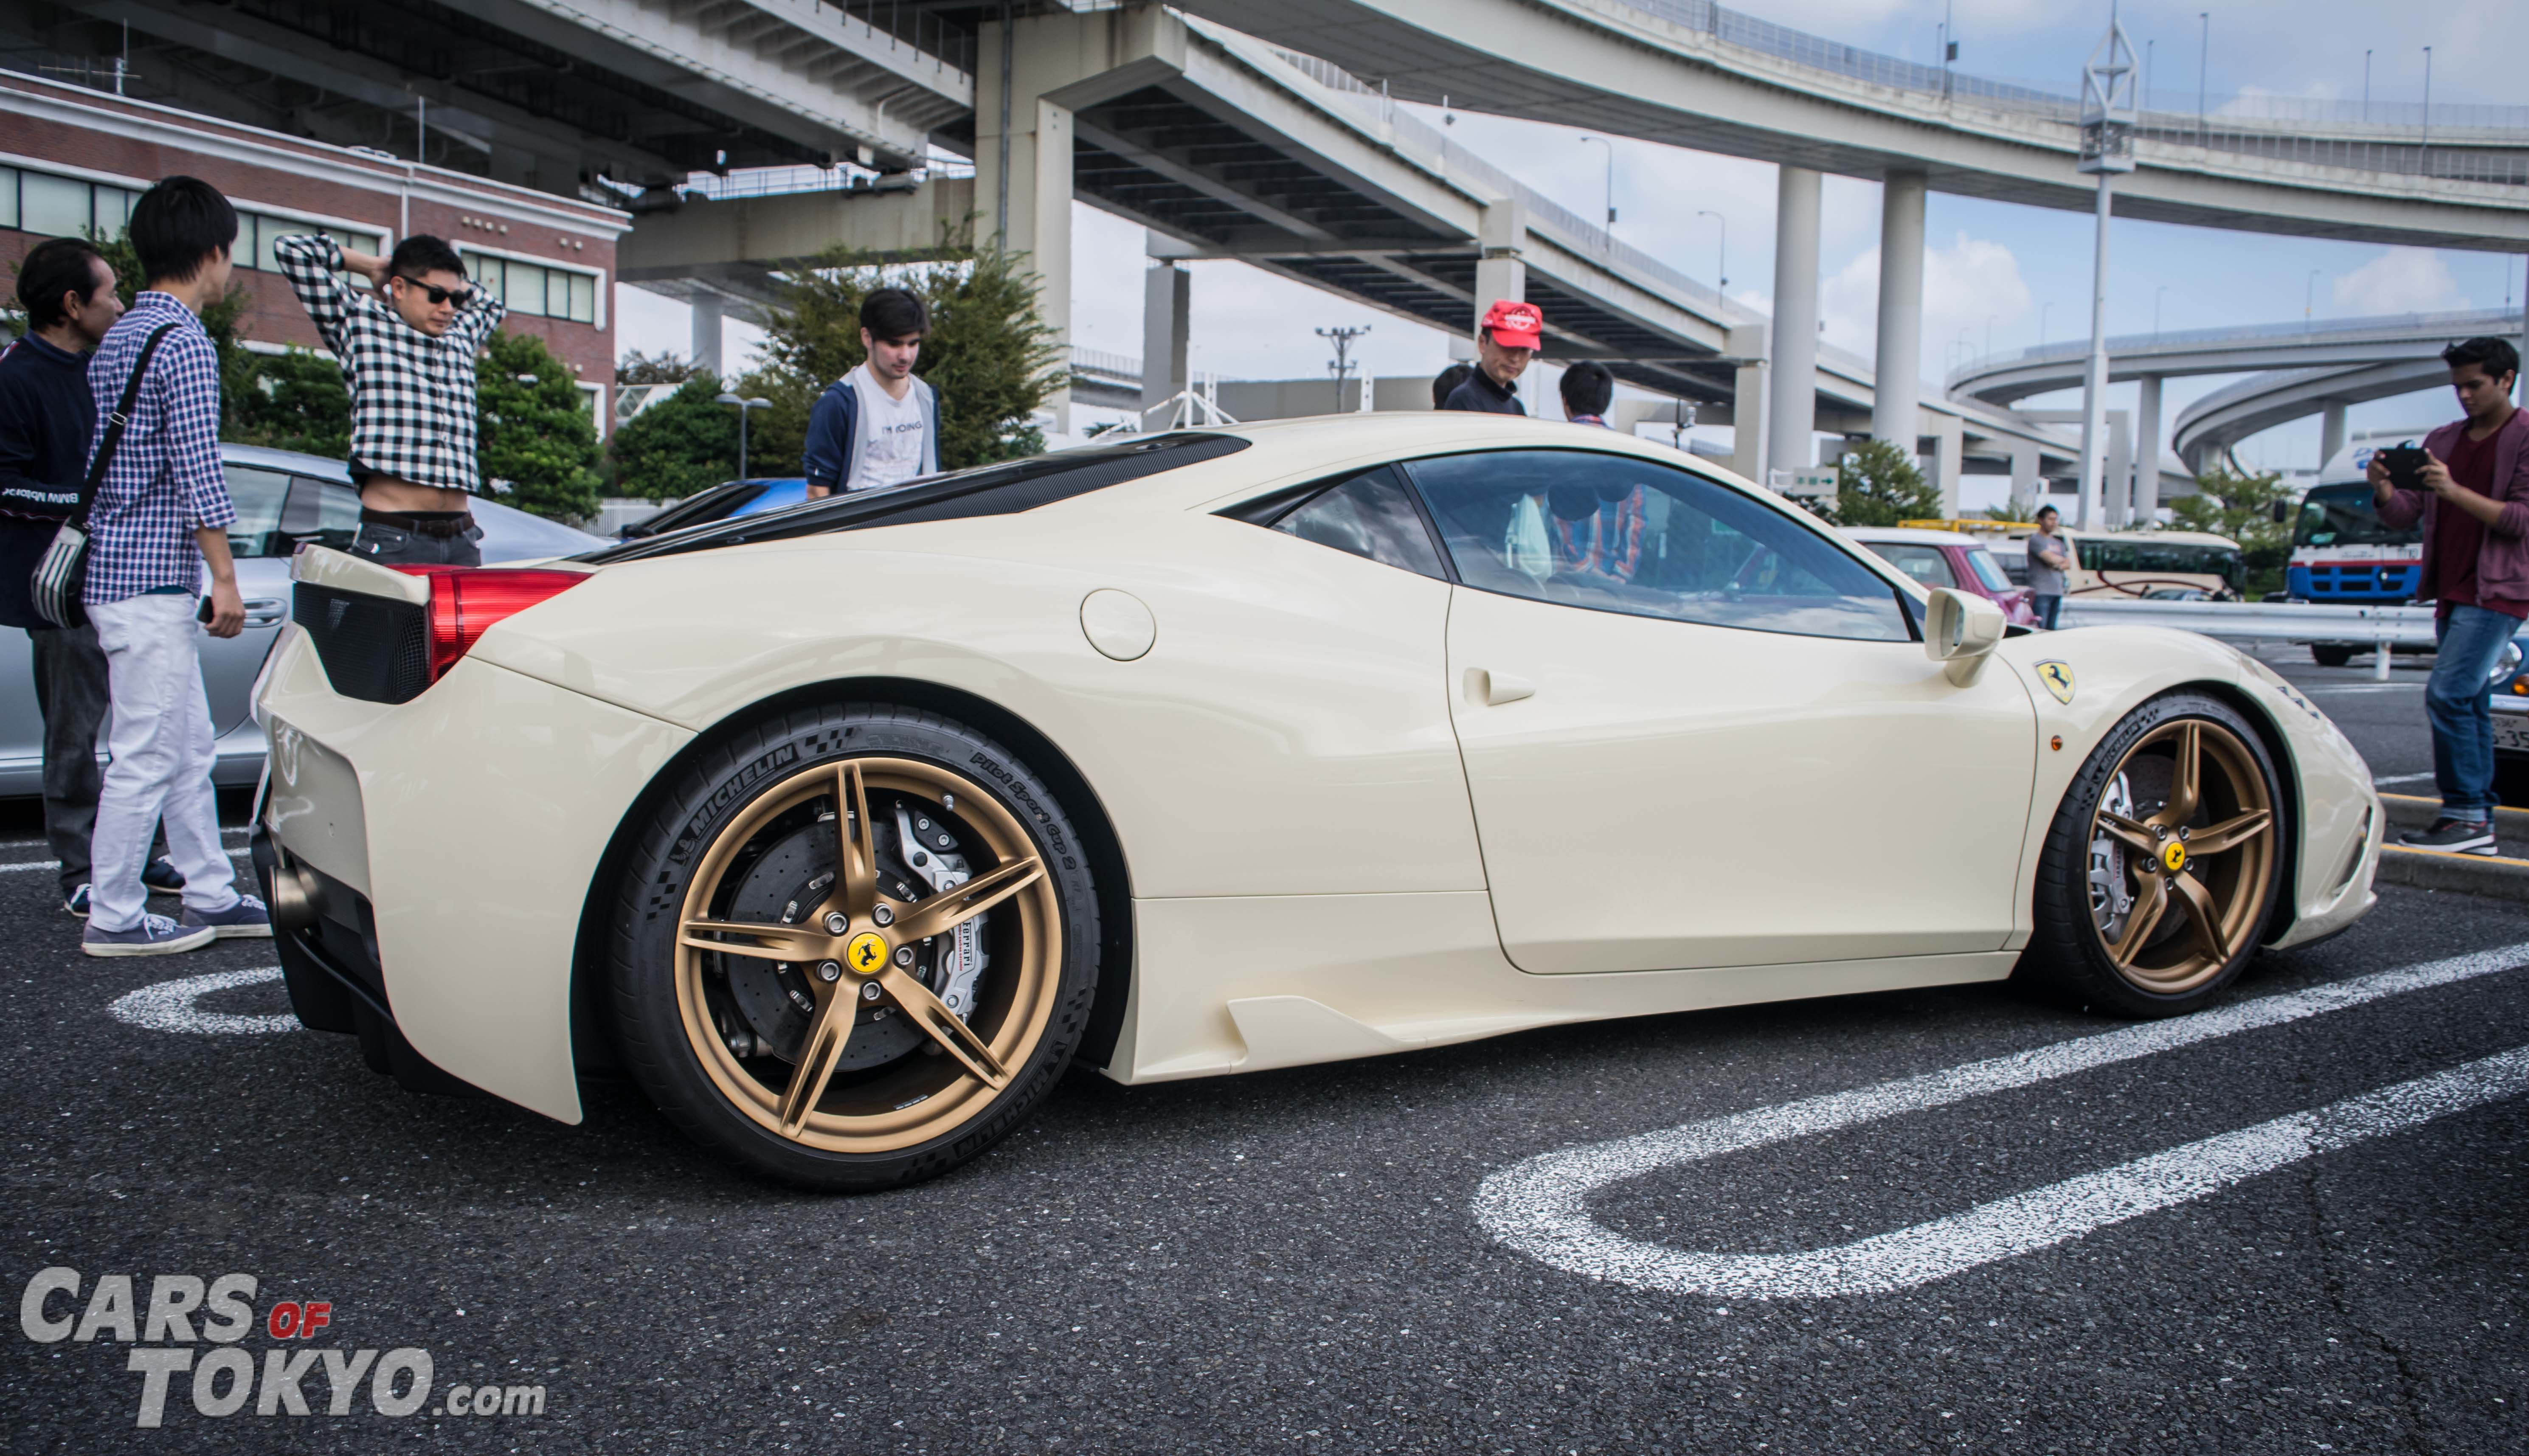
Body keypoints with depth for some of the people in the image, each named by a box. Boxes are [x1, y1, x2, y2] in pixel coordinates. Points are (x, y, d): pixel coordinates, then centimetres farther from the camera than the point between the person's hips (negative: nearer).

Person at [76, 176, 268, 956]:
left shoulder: (118, 337, 17)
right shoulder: (184, 342, -13)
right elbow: (197, 473, -18)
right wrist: (226, 578, -15)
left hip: (115, 567, 10)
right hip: (153, 578, -10)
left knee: (189, 746, 14)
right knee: (147, 754, -3)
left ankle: (212, 895, 20)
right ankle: (114, 916, 4)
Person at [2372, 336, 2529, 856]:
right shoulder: (2442, 441, 14)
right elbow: (2403, 515, 11)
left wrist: (2455, 492, -23)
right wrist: (2384, 489, -11)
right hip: (2452, 594, 7)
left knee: (2448, 694, -17)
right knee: (2469, 705, 8)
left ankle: (2466, 815, -13)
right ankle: (2479, 824, 12)